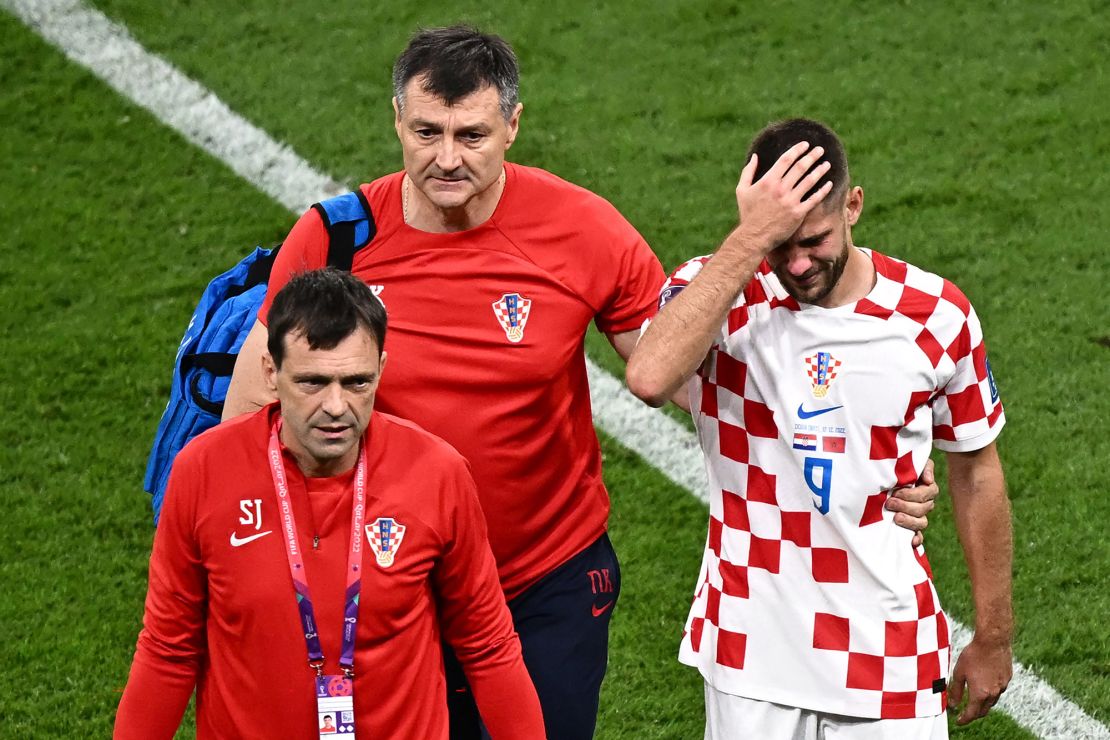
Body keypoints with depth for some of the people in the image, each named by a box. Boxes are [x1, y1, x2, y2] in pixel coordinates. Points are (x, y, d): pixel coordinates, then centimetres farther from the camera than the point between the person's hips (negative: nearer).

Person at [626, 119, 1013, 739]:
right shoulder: (718, 293, -11)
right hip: (752, 657, -1)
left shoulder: (934, 313, -5)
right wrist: (753, 237, -32)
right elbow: (650, 378, -34)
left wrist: (994, 640, 12)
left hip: (890, 661, 1)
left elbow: (976, 472, 7)